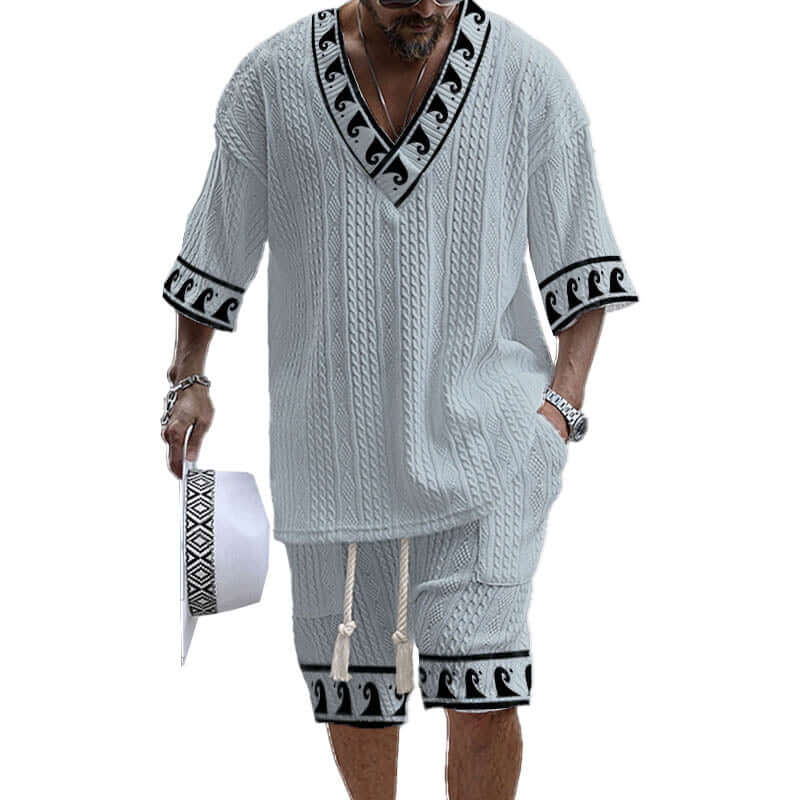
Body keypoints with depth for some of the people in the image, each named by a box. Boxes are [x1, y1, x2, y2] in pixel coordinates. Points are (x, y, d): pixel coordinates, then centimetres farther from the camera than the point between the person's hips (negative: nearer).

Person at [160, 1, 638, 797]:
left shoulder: (529, 78, -4)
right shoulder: (273, 79, -2)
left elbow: (580, 265, 3)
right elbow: (217, 242, 11)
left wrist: (564, 399, -6)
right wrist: (188, 379, 7)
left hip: (482, 431, -2)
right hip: (334, 436, 2)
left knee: (481, 687, -15)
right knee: (352, 681, 11)